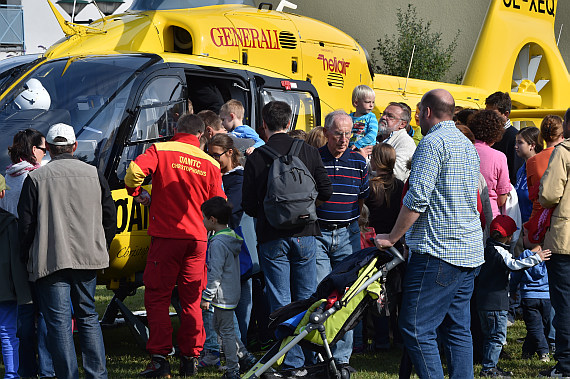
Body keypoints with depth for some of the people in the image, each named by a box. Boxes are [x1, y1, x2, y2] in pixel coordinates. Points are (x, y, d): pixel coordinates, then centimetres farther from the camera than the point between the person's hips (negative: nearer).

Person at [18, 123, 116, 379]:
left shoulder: (36, 178, -5)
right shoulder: (94, 175, 5)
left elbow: (26, 223, -4)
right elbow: (110, 218, 8)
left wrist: (27, 257, 8)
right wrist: (100, 249, 19)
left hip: (50, 260, -3)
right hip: (87, 258, 4)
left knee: (59, 322, 1)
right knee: (88, 317, 15)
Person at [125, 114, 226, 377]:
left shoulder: (160, 151, -2)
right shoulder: (210, 163, 7)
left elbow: (134, 171, -18)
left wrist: (137, 193, 2)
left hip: (166, 236, -3)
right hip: (198, 238, 3)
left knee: (157, 297, 2)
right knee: (192, 300, 11)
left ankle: (159, 358, -4)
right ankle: (191, 358, 13)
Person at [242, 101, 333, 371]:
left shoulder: (256, 158, -6)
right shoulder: (308, 152, 0)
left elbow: (249, 206, -4)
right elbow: (326, 192, 4)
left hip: (272, 239, -2)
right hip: (305, 235, 2)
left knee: (280, 304, 2)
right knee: (307, 300, 13)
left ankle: (292, 363, 1)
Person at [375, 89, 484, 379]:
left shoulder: (432, 143, -10)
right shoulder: (468, 145, 19)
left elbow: (417, 197, -17)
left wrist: (392, 238, -8)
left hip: (438, 252, -9)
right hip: (469, 252, 9)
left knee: (416, 329, -7)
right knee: (458, 330, 11)